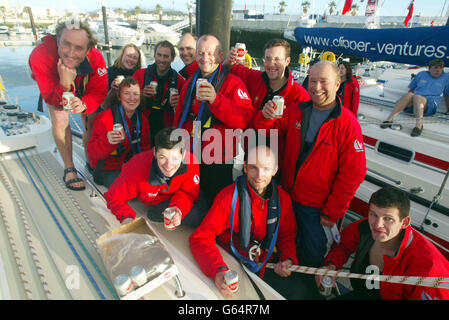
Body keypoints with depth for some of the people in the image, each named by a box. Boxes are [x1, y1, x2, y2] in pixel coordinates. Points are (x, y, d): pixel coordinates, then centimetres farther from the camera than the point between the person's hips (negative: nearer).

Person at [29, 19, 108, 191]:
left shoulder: (96, 58, -38)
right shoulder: (40, 56, -42)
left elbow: (99, 92, -28)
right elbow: (54, 101, -39)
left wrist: (84, 104, -50)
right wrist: (65, 85, -61)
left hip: (84, 89, 2)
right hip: (54, 89, -2)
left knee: (92, 124, -2)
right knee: (60, 120, -22)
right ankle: (69, 169, -7)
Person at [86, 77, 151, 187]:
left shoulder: (142, 119, 2)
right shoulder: (105, 118, -15)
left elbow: (145, 147, 12)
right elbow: (92, 152, -17)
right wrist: (107, 141, -37)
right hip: (107, 170, -5)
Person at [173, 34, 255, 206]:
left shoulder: (233, 83, -8)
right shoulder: (190, 83, 12)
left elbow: (245, 119, -25)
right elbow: (179, 118, 21)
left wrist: (215, 100, -38)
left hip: (218, 164, -5)